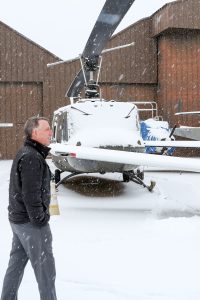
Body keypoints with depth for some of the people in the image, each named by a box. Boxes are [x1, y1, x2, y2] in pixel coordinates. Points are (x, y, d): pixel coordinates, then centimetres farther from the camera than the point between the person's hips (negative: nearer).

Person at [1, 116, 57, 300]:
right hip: (31, 223, -10)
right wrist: (40, 219, -17)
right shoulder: (32, 157, -20)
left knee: (16, 263, 17)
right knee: (45, 268, 1)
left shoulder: (26, 153, 12)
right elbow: (31, 194, -24)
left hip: (19, 220, 10)